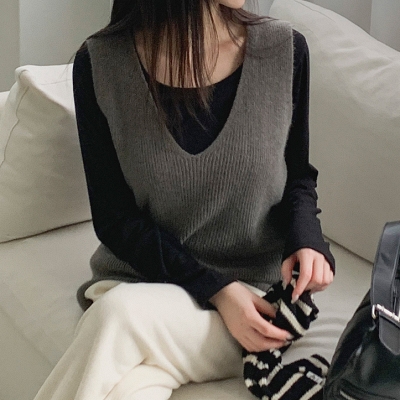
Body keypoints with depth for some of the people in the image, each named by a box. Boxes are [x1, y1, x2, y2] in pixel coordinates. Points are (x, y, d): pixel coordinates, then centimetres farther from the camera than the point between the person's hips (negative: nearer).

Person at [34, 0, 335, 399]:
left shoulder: (284, 50, -5)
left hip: (251, 292, 1)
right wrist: (214, 288, -16)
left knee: (121, 313, -30)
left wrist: (305, 239, -12)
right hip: (134, 284, 0)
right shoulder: (100, 63, -8)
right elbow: (112, 217, -5)